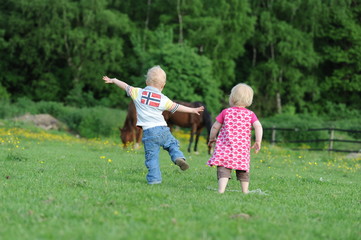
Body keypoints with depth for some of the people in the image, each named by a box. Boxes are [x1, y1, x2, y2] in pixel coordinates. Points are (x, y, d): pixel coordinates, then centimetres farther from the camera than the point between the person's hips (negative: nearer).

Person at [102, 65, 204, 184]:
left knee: (152, 156, 2)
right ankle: (178, 157, -8)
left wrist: (112, 80, 34)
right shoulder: (163, 99, 4)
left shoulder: (138, 93, 3)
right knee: (172, 144, 19)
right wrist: (192, 110, 28)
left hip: (148, 132, 0)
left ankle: (154, 178, -2)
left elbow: (126, 87, 17)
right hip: (162, 129, 0)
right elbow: (176, 107, 14)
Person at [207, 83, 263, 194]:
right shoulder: (250, 114, 5)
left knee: (223, 169, -8)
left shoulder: (226, 112, 4)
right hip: (242, 149, 2)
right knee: (243, 171, 15)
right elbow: (258, 127, -9)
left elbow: (215, 127, 7)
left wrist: (212, 138, 22)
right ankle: (245, 191, 16)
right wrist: (258, 141, -8)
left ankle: (221, 190, -23)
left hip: (225, 147, -2)